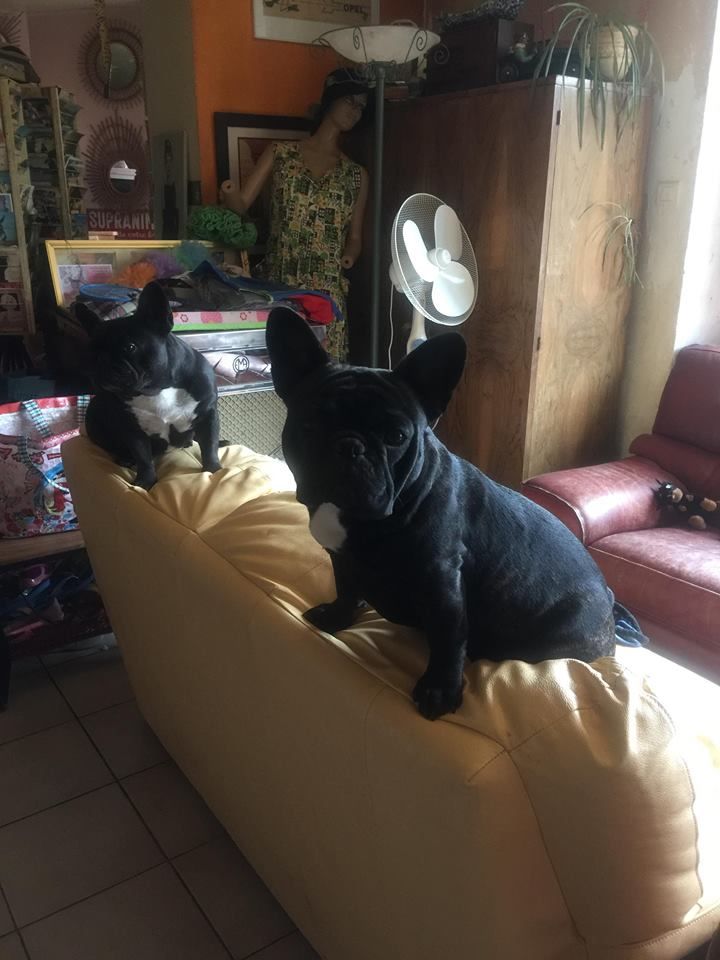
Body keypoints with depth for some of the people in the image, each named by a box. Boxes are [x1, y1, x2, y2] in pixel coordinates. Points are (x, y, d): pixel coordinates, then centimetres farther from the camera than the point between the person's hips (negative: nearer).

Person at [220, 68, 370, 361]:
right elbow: (242, 203, 5)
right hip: (278, 284, -1)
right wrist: (229, 196, -18)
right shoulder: (281, 153, 9)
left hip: (327, 291, 1)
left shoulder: (356, 175, 13)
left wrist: (349, 255, -6)